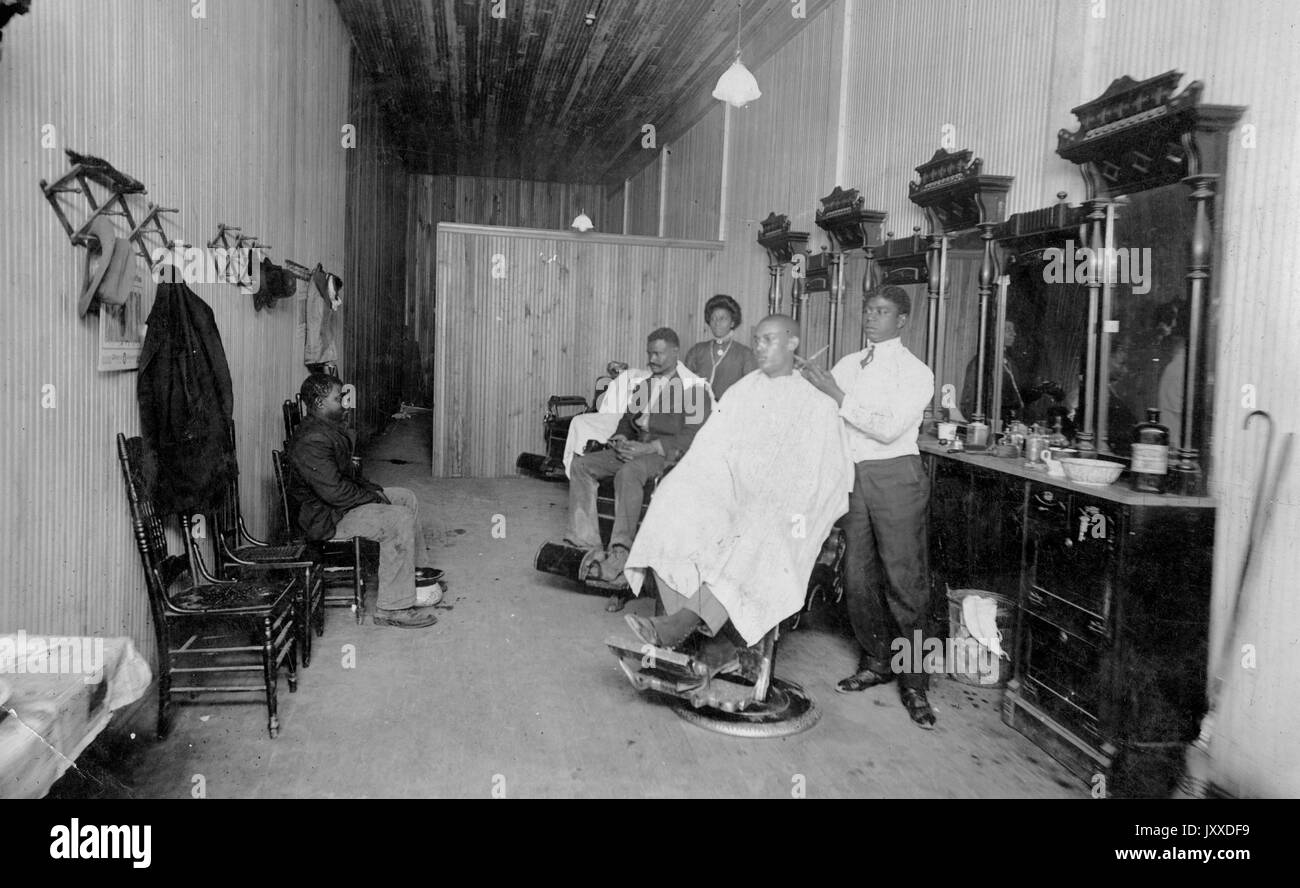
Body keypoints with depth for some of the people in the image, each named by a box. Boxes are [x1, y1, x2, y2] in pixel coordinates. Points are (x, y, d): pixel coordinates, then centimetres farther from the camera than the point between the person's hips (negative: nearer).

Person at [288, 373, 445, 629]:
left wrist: (373, 488, 7)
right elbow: (334, 491, -29)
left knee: (407, 498, 16)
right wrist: (373, 499, -16)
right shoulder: (311, 441, -25)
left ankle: (413, 570, 25)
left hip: (342, 500, 12)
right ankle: (391, 609, -22)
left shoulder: (329, 428, 11)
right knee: (400, 520, -25)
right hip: (326, 517, -12)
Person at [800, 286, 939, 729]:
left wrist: (837, 394, -16)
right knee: (858, 576, 9)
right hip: (851, 474, 5)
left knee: (904, 579, -4)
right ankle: (876, 662, 24)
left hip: (894, 476, -5)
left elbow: (888, 428, -15)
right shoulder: (846, 364, 14)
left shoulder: (916, 372, -3)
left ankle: (914, 682, 6)